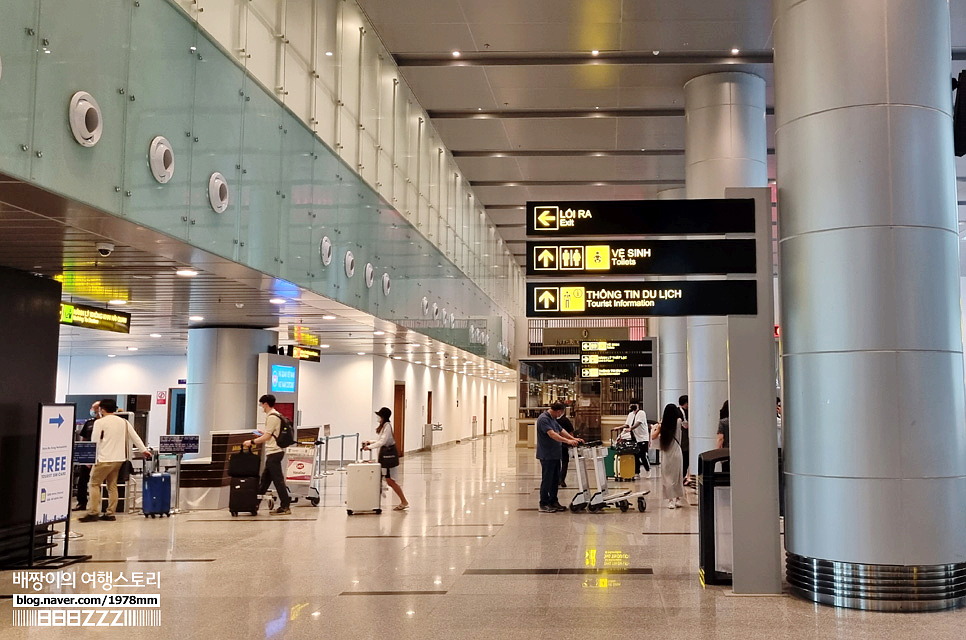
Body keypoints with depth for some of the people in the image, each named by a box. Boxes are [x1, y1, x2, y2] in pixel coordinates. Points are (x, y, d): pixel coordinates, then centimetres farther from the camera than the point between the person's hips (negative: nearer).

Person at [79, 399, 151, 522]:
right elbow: (135, 437, 14)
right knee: (112, 486, 12)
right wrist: (144, 450, 23)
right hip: (119, 459, 6)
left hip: (104, 459, -6)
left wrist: (92, 459, 0)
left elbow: (95, 442, -7)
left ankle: (93, 513, -3)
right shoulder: (123, 422, 10)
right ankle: (110, 514, 12)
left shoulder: (99, 422, -6)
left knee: (94, 484, 2)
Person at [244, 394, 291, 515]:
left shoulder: (272, 417, -14)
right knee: (265, 478, 14)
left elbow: (266, 437, -15)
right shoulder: (276, 415, 16)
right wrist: (264, 433, 26)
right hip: (275, 452, 10)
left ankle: (285, 507, -4)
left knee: (278, 480, -6)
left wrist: (252, 442, -7)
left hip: (274, 452, -10)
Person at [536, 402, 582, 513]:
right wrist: (568, 441, -32)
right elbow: (551, 434, -27)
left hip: (555, 455, 10)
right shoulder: (543, 419, -17)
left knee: (555, 479, 14)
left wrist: (574, 439, 8)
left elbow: (561, 430, 19)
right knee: (547, 480, -4)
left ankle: (553, 502, 22)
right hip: (547, 455, -10)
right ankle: (543, 504, 3)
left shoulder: (553, 419, 16)